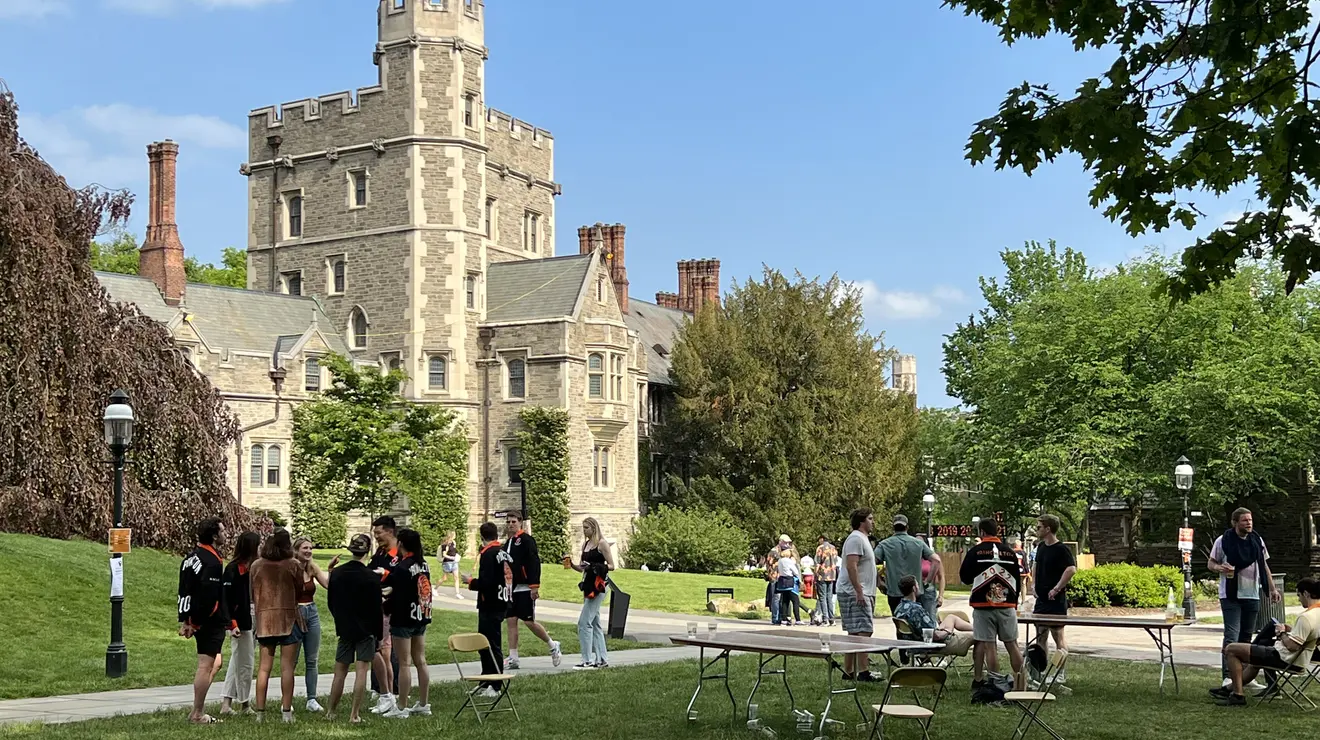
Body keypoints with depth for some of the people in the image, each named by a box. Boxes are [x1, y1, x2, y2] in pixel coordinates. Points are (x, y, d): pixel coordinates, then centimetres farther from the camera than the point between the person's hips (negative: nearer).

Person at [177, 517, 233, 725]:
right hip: (210, 622, -10)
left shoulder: (191, 558, 13)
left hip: (198, 621, 10)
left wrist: (185, 620, 14)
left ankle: (198, 709, 17)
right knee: (206, 665, -4)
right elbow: (207, 596, -23)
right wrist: (194, 622, -15)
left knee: (215, 662, 19)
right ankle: (197, 714, 1)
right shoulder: (212, 562, -17)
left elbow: (184, 591, 14)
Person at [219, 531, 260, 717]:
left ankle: (226, 702, 16)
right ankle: (244, 704, 10)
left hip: (255, 619, 8)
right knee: (243, 663, 0)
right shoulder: (234, 569, -12)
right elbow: (227, 597, -15)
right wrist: (232, 622, -20)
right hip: (242, 620, -8)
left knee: (238, 662, 11)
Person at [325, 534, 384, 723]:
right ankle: (355, 714, -1)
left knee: (340, 672, 12)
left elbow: (330, 602, 8)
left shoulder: (336, 573, -2)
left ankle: (331, 712, 18)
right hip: (366, 630, -4)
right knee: (361, 671, -1)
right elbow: (377, 609, -10)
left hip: (344, 629, 4)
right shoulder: (372, 578, -14)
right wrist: (379, 635, 0)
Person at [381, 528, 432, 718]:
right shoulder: (423, 564, 5)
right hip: (422, 617, 8)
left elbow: (398, 597, -20)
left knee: (404, 664, -2)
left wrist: (385, 604, -2)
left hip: (404, 619, -8)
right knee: (420, 661, 13)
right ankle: (423, 704, 19)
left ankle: (401, 708, 4)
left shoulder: (402, 568, -18)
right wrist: (391, 590, 13)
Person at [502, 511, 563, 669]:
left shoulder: (526, 540, -10)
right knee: (511, 622, 4)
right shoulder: (507, 543, 15)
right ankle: (513, 659, 7)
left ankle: (553, 646, 16)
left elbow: (534, 563, -16)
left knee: (529, 621, -5)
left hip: (525, 589, -8)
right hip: (511, 589, 8)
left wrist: (534, 586, -20)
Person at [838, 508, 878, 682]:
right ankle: (862, 672, -18)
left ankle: (849, 672, 14)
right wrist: (859, 592, -26)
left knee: (854, 634, 11)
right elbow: (851, 566, -22)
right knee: (863, 632, -15)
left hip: (861, 594, 11)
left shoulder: (863, 539, 22)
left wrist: (870, 595, 27)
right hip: (855, 594, -11)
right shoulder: (856, 539, -12)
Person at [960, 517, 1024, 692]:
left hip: (983, 606, -3)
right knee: (1012, 644, 7)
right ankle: (1020, 682, 3)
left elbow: (965, 578, 1)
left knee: (989, 646, 0)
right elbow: (1018, 580, 13)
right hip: (1007, 605, 3)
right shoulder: (1010, 552, 6)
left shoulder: (975, 552, -4)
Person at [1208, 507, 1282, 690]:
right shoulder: (1223, 541, -4)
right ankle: (1228, 676, -14)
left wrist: (1272, 589, 9)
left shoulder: (1258, 541, 8)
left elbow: (1264, 567, 16)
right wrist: (1220, 568, -18)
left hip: (1252, 595, 5)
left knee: (1246, 637, 11)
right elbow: (1211, 564, 4)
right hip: (1230, 595, -4)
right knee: (1232, 636, -11)